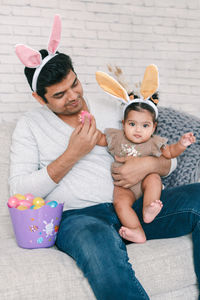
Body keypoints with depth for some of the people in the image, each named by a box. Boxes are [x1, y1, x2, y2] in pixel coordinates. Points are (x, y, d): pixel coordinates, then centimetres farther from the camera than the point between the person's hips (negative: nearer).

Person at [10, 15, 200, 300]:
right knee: (100, 245, -41)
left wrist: (150, 164, -9)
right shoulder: (31, 124, 10)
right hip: (76, 215, -3)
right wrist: (72, 154, -8)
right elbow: (19, 191, -1)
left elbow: (168, 161, 18)